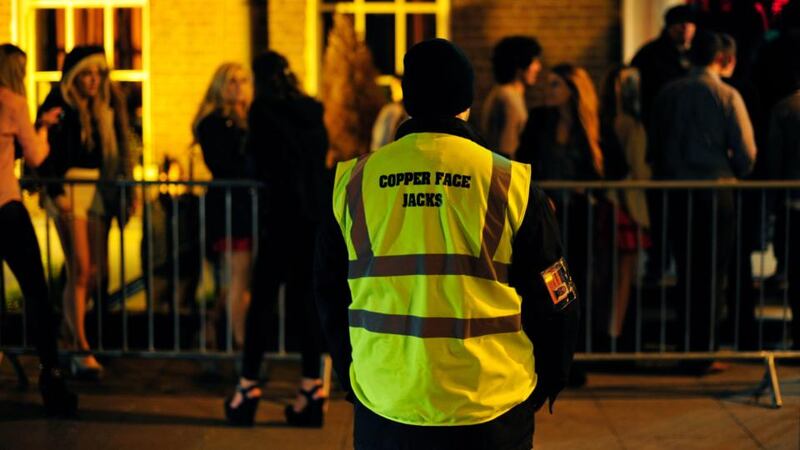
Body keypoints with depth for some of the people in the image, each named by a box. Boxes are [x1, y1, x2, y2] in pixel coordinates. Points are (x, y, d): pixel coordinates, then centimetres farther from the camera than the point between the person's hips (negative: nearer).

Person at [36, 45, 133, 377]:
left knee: (97, 271, 4)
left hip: (99, 189, 6)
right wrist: (56, 192, -16)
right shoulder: (58, 107, -4)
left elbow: (117, 153, 14)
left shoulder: (105, 107, 13)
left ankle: (71, 325, 26)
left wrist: (125, 191, 7)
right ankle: (81, 351, -6)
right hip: (70, 186, -5)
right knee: (80, 271, -9)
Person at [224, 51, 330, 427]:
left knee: (262, 298, 1)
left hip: (284, 212, -5)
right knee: (306, 298, 9)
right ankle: (312, 389, 7)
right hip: (318, 212, 5)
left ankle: (248, 386, 3)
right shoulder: (313, 110, 10)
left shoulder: (264, 107, -4)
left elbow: (260, 164, -3)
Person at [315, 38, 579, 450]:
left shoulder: (354, 183, 1)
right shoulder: (511, 185, -5)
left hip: (384, 408, 2)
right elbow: (553, 303, 1)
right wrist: (543, 386, 16)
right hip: (491, 413, -1)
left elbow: (330, 294, 11)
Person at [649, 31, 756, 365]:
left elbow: (653, 148, 8)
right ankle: (705, 351, 4)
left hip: (676, 192, 4)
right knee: (712, 273, 3)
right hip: (716, 193, -4)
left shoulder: (668, 94, 5)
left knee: (685, 272, 12)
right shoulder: (726, 96, -7)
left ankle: (686, 348, 14)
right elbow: (746, 154, -8)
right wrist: (733, 174, 11)